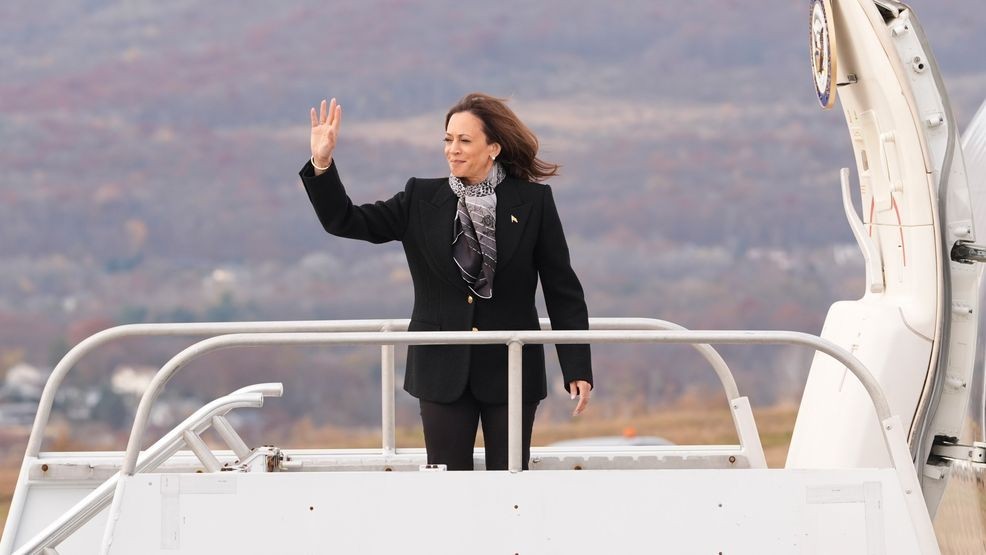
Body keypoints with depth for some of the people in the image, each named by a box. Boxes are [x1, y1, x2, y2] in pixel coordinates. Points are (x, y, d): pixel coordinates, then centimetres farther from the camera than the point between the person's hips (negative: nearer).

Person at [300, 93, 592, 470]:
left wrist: (578, 369, -4)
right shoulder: (422, 200, 3)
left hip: (509, 369, -2)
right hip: (444, 369, 2)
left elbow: (563, 291, -1)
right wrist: (321, 164, -16)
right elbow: (345, 221, 1)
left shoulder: (533, 202, -2)